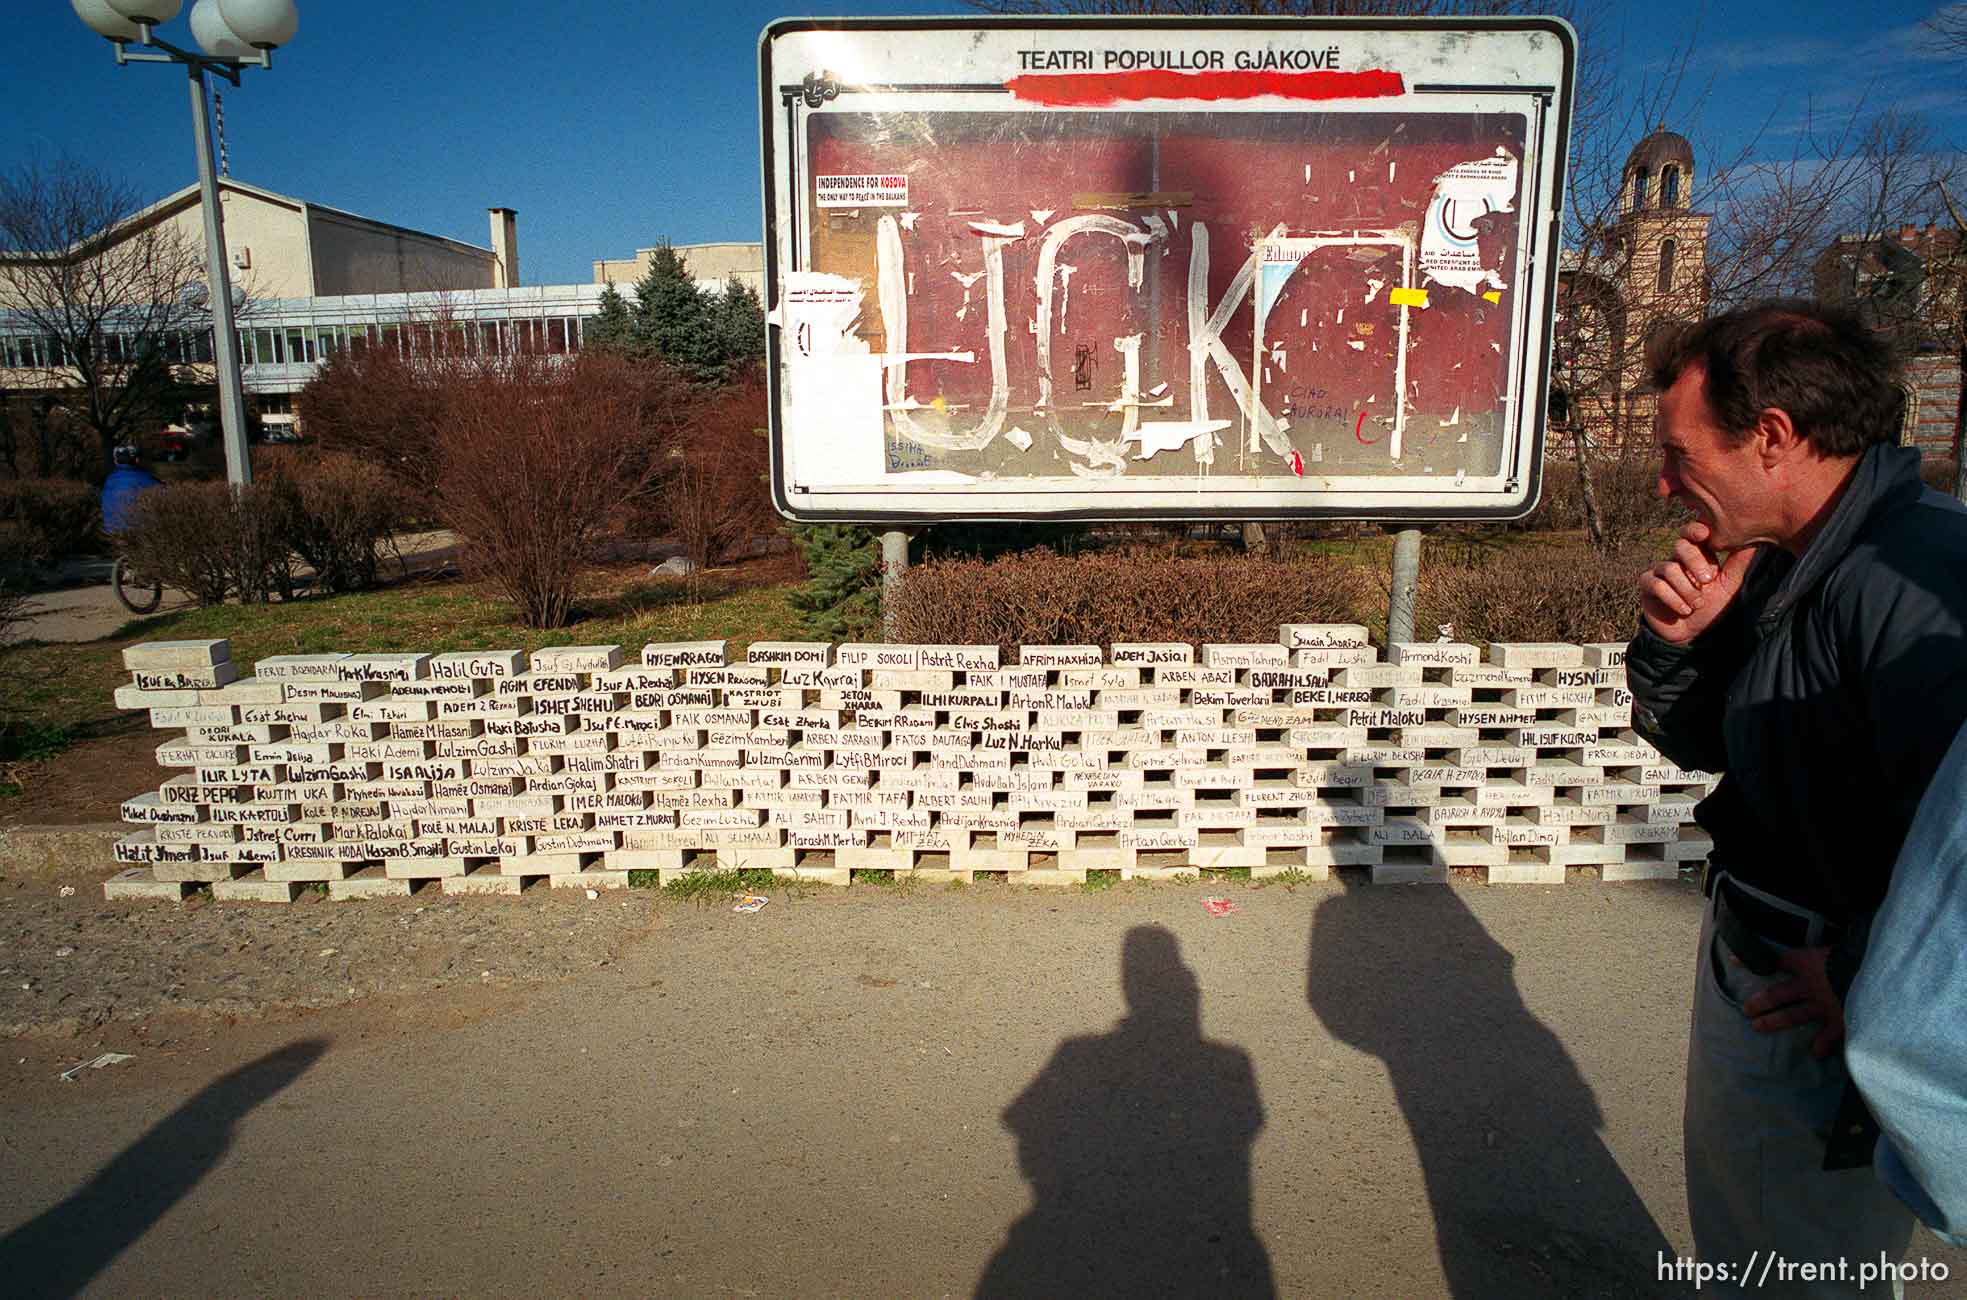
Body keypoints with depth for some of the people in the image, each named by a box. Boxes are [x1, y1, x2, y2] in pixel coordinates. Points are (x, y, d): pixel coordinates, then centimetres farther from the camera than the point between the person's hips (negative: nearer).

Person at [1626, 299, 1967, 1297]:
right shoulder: (1785, 567, 2)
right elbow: (1696, 742, 11)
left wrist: (1865, 991, -23)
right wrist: (1674, 643, -8)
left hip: (1825, 1020, -9)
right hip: (1742, 961, 9)